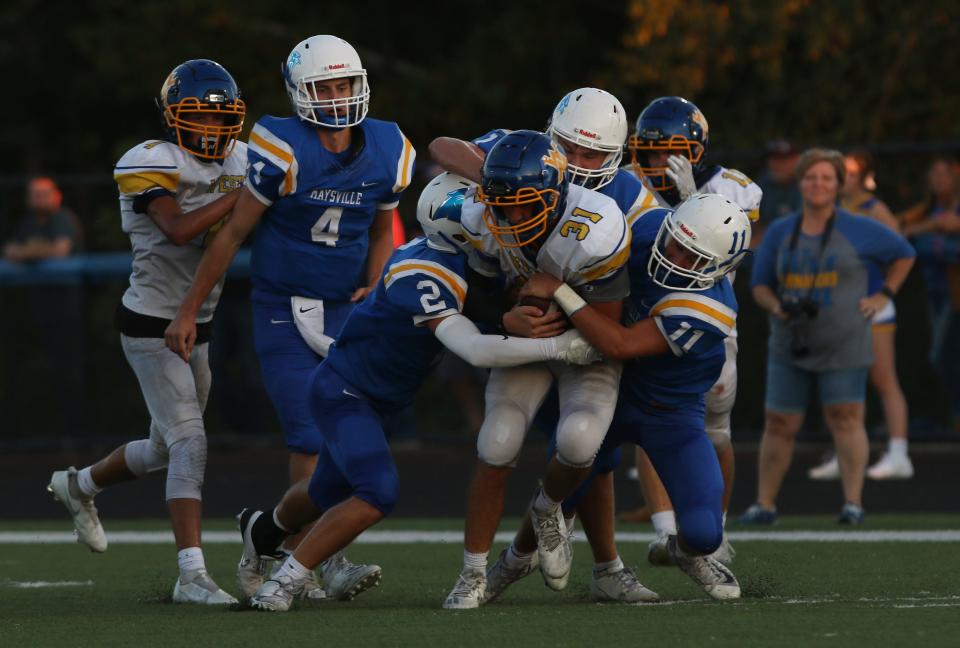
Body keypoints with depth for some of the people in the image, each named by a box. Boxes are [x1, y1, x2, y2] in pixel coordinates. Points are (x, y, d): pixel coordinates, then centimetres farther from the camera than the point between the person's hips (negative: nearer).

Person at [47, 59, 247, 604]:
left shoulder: (240, 162, 5)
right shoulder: (154, 165, -17)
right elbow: (179, 231, -31)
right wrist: (240, 196, -29)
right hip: (152, 327, -8)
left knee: (167, 447, 19)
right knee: (189, 443, -15)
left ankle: (79, 486, 45)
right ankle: (192, 575, -16)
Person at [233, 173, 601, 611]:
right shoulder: (422, 275, -33)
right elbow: (475, 351, -40)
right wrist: (559, 348, -39)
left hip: (374, 396, 9)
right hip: (343, 390, -9)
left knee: (329, 493, 26)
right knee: (377, 493, -24)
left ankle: (264, 530, 57)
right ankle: (285, 582, -12)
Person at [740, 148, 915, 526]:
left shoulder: (858, 230, -1)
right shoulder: (780, 233, 6)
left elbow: (903, 254, 12)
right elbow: (760, 285, 10)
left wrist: (883, 296, 3)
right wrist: (778, 307, -10)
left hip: (843, 347, -3)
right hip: (790, 348, 3)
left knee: (845, 419, -10)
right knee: (779, 424, 2)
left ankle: (853, 501, -8)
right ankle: (764, 504, 9)